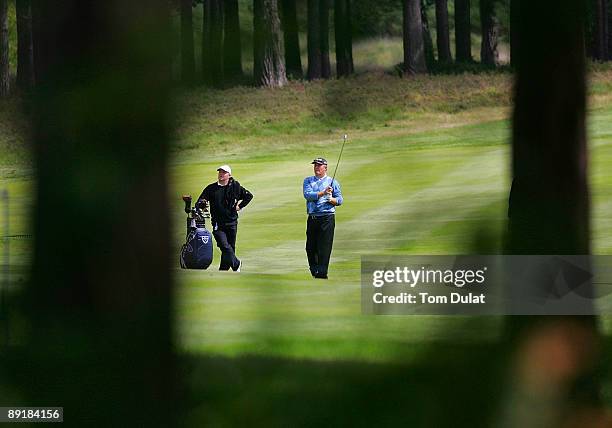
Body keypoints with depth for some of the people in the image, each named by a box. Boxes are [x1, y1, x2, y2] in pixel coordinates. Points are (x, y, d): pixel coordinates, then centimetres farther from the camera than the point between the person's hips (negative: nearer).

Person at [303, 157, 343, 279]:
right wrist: (323, 193, -17)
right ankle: (313, 272, 18)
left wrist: (331, 199, -17)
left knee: (324, 247, -10)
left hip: (327, 218, -3)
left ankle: (322, 273, -12)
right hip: (312, 218, 3)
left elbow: (339, 200, 4)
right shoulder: (308, 181, 14)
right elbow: (307, 195, -6)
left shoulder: (332, 182, 9)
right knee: (310, 247, 6)